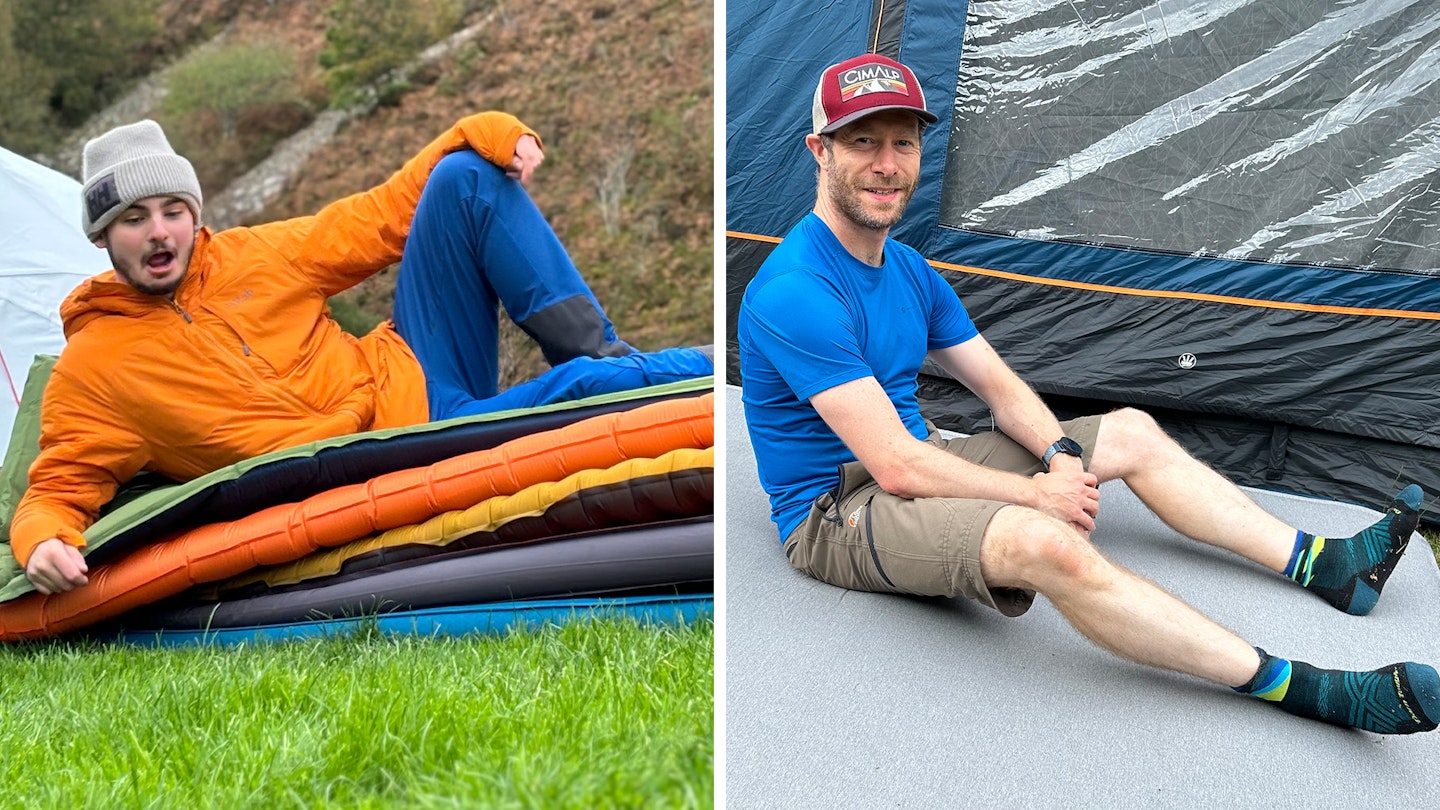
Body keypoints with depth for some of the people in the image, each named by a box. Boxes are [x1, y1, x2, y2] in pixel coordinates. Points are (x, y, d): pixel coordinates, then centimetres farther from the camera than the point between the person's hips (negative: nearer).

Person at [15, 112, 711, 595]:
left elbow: (377, 220, 15)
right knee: (580, 387, -31)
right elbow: (59, 488, 1)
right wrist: (42, 542, -25)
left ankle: (605, 355, -7)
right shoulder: (88, 373, 1)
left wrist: (484, 135, 1)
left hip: (412, 375, 6)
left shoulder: (251, 257, 12)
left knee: (465, 178, -6)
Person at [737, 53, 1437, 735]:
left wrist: (1059, 454, -10)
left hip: (924, 459, 10)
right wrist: (1034, 492, -17)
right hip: (835, 512, -10)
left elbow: (999, 385, 10)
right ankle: (1307, 690, -29)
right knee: (1045, 541, -35)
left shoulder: (907, 269, 8)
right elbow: (896, 467, -25)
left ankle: (1324, 565, 13)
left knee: (1132, 431, 11)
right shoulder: (795, 293, -23)